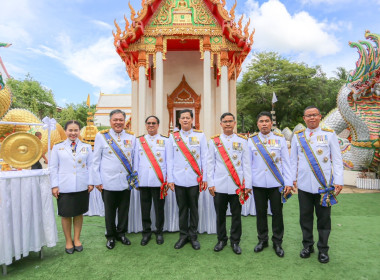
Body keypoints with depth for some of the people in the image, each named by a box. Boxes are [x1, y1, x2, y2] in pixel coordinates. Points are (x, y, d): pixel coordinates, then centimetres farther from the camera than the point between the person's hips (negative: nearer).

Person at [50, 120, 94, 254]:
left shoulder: (86, 147, 6)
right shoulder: (57, 147, 4)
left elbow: (90, 166, 5)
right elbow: (53, 168, 3)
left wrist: (91, 182, -1)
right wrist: (54, 185, -2)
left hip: (81, 187, 1)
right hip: (64, 187, -1)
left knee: (79, 213, 10)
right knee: (66, 215, 6)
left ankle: (77, 239, 27)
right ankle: (68, 241, 24)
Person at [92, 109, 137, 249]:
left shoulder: (131, 137, 5)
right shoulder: (101, 136, -1)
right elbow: (96, 160, 1)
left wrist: (135, 177, 5)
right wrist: (97, 180, -2)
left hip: (126, 181, 2)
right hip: (108, 182, -2)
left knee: (124, 209, 13)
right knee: (110, 210, 11)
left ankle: (121, 233, 33)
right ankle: (110, 236, 31)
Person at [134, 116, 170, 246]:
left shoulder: (165, 140, 5)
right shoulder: (139, 141, 11)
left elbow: (168, 160, 3)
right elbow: (136, 160, 11)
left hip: (159, 181, -2)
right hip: (143, 181, 2)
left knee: (159, 208, 6)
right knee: (145, 208, 9)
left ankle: (159, 232, 24)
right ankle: (146, 232, 25)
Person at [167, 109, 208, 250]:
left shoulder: (200, 135, 3)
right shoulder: (173, 137, 6)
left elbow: (204, 158, 3)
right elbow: (170, 159, 6)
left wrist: (204, 178, 0)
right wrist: (170, 179, 2)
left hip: (194, 179, -1)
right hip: (179, 179, 1)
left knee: (194, 208, 9)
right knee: (182, 209, 10)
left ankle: (193, 236, 24)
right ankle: (183, 236, 25)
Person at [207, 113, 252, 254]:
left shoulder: (242, 141, 5)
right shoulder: (214, 141, 5)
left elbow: (246, 164, 4)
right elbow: (210, 163, 5)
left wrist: (248, 184, 0)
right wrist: (210, 183, 0)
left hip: (237, 186, 0)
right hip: (219, 186, 0)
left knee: (236, 215, 9)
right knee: (220, 215, 11)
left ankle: (235, 241, 27)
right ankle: (221, 240, 30)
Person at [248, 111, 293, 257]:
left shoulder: (280, 139, 3)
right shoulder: (251, 140, 4)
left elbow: (285, 162, 3)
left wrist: (288, 182, -3)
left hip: (276, 183, 0)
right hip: (258, 183, 1)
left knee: (277, 213, 7)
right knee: (261, 212, 11)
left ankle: (277, 242, 25)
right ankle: (262, 240, 29)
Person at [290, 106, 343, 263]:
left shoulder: (329, 135, 3)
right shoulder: (297, 136, 7)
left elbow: (337, 160, 2)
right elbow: (293, 160, 10)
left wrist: (338, 181, -4)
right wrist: (292, 179, 5)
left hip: (324, 185, -1)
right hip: (304, 185, 2)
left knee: (324, 218, 8)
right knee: (305, 217, 11)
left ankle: (323, 249, 24)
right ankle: (308, 245, 27)